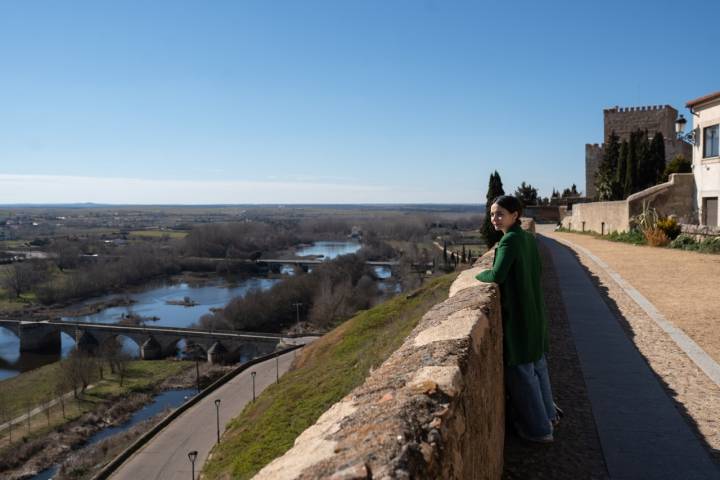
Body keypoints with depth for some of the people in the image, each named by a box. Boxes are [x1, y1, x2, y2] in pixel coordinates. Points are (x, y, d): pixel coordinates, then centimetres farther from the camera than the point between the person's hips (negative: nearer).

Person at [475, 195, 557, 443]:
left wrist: (478, 275, -8)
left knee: (520, 369, 4)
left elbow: (497, 276, -28)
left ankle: (538, 428, 15)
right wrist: (499, 268, 10)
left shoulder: (510, 240, -19)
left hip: (517, 313, -9)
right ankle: (547, 414, 39)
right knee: (536, 362, 22)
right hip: (534, 310, 9)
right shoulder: (529, 238, 6)